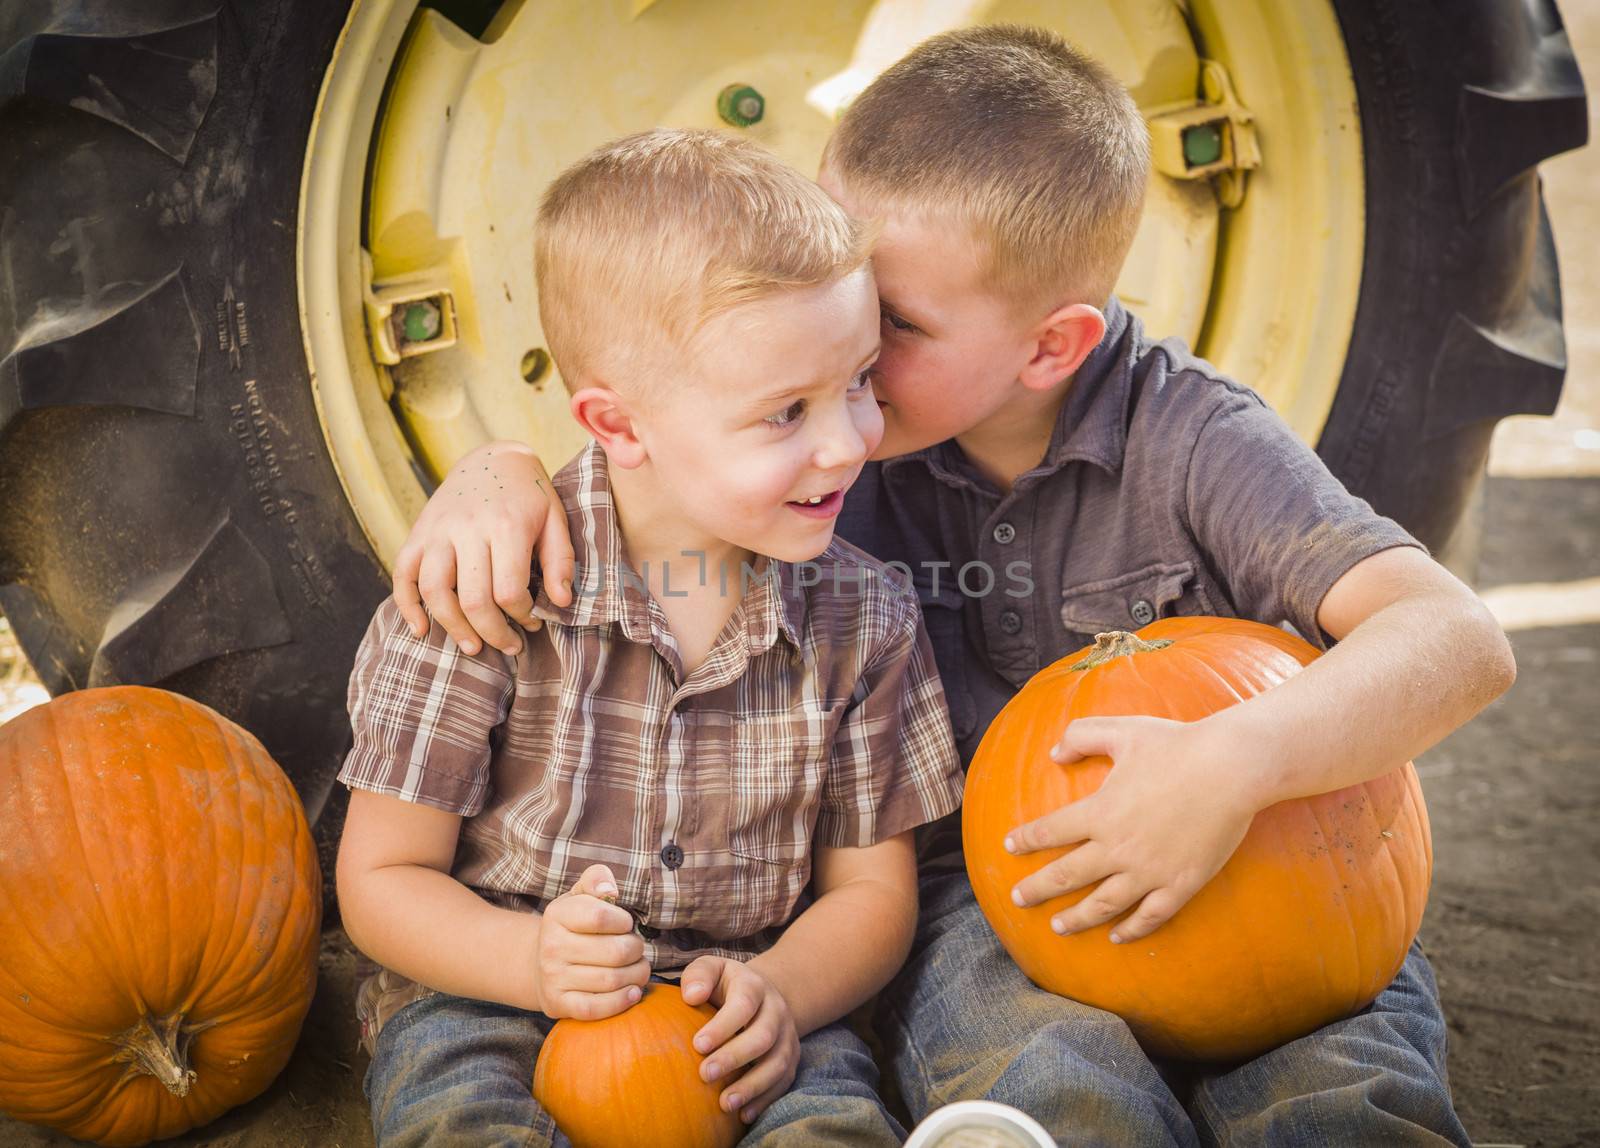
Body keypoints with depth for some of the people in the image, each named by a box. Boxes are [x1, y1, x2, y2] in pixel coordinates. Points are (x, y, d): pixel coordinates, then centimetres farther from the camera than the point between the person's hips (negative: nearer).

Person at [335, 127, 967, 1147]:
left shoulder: (866, 619, -3)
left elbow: (872, 889, 5)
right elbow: (383, 878, -4)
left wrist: (780, 989, -16)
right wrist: (533, 961, -24)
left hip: (735, 1026, 1)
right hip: (494, 992, -1)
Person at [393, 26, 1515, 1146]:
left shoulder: (1186, 435, -12)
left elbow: (1460, 640, -20)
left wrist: (1239, 760, -38)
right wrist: (497, 469, -18)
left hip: (1228, 876, 0)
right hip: (972, 891, 1)